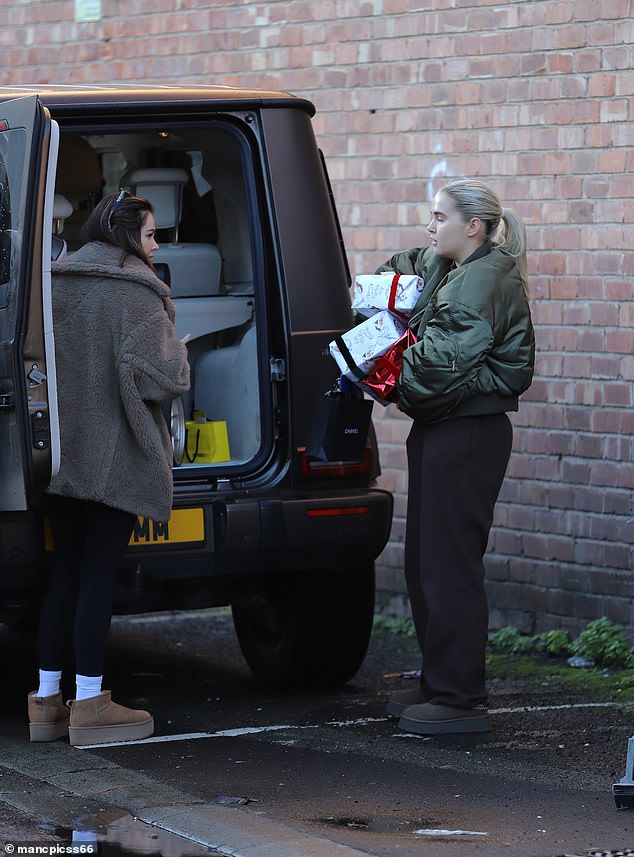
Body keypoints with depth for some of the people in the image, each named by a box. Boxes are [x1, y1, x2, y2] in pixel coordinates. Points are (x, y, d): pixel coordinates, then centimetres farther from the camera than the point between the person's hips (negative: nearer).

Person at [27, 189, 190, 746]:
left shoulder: (55, 285, 8)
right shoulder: (135, 292, -13)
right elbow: (155, 377, -18)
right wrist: (178, 352, 1)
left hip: (61, 455, 6)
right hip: (115, 459, -6)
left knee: (66, 573, 13)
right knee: (99, 576, -2)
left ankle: (46, 699, 15)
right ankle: (90, 705, 1)